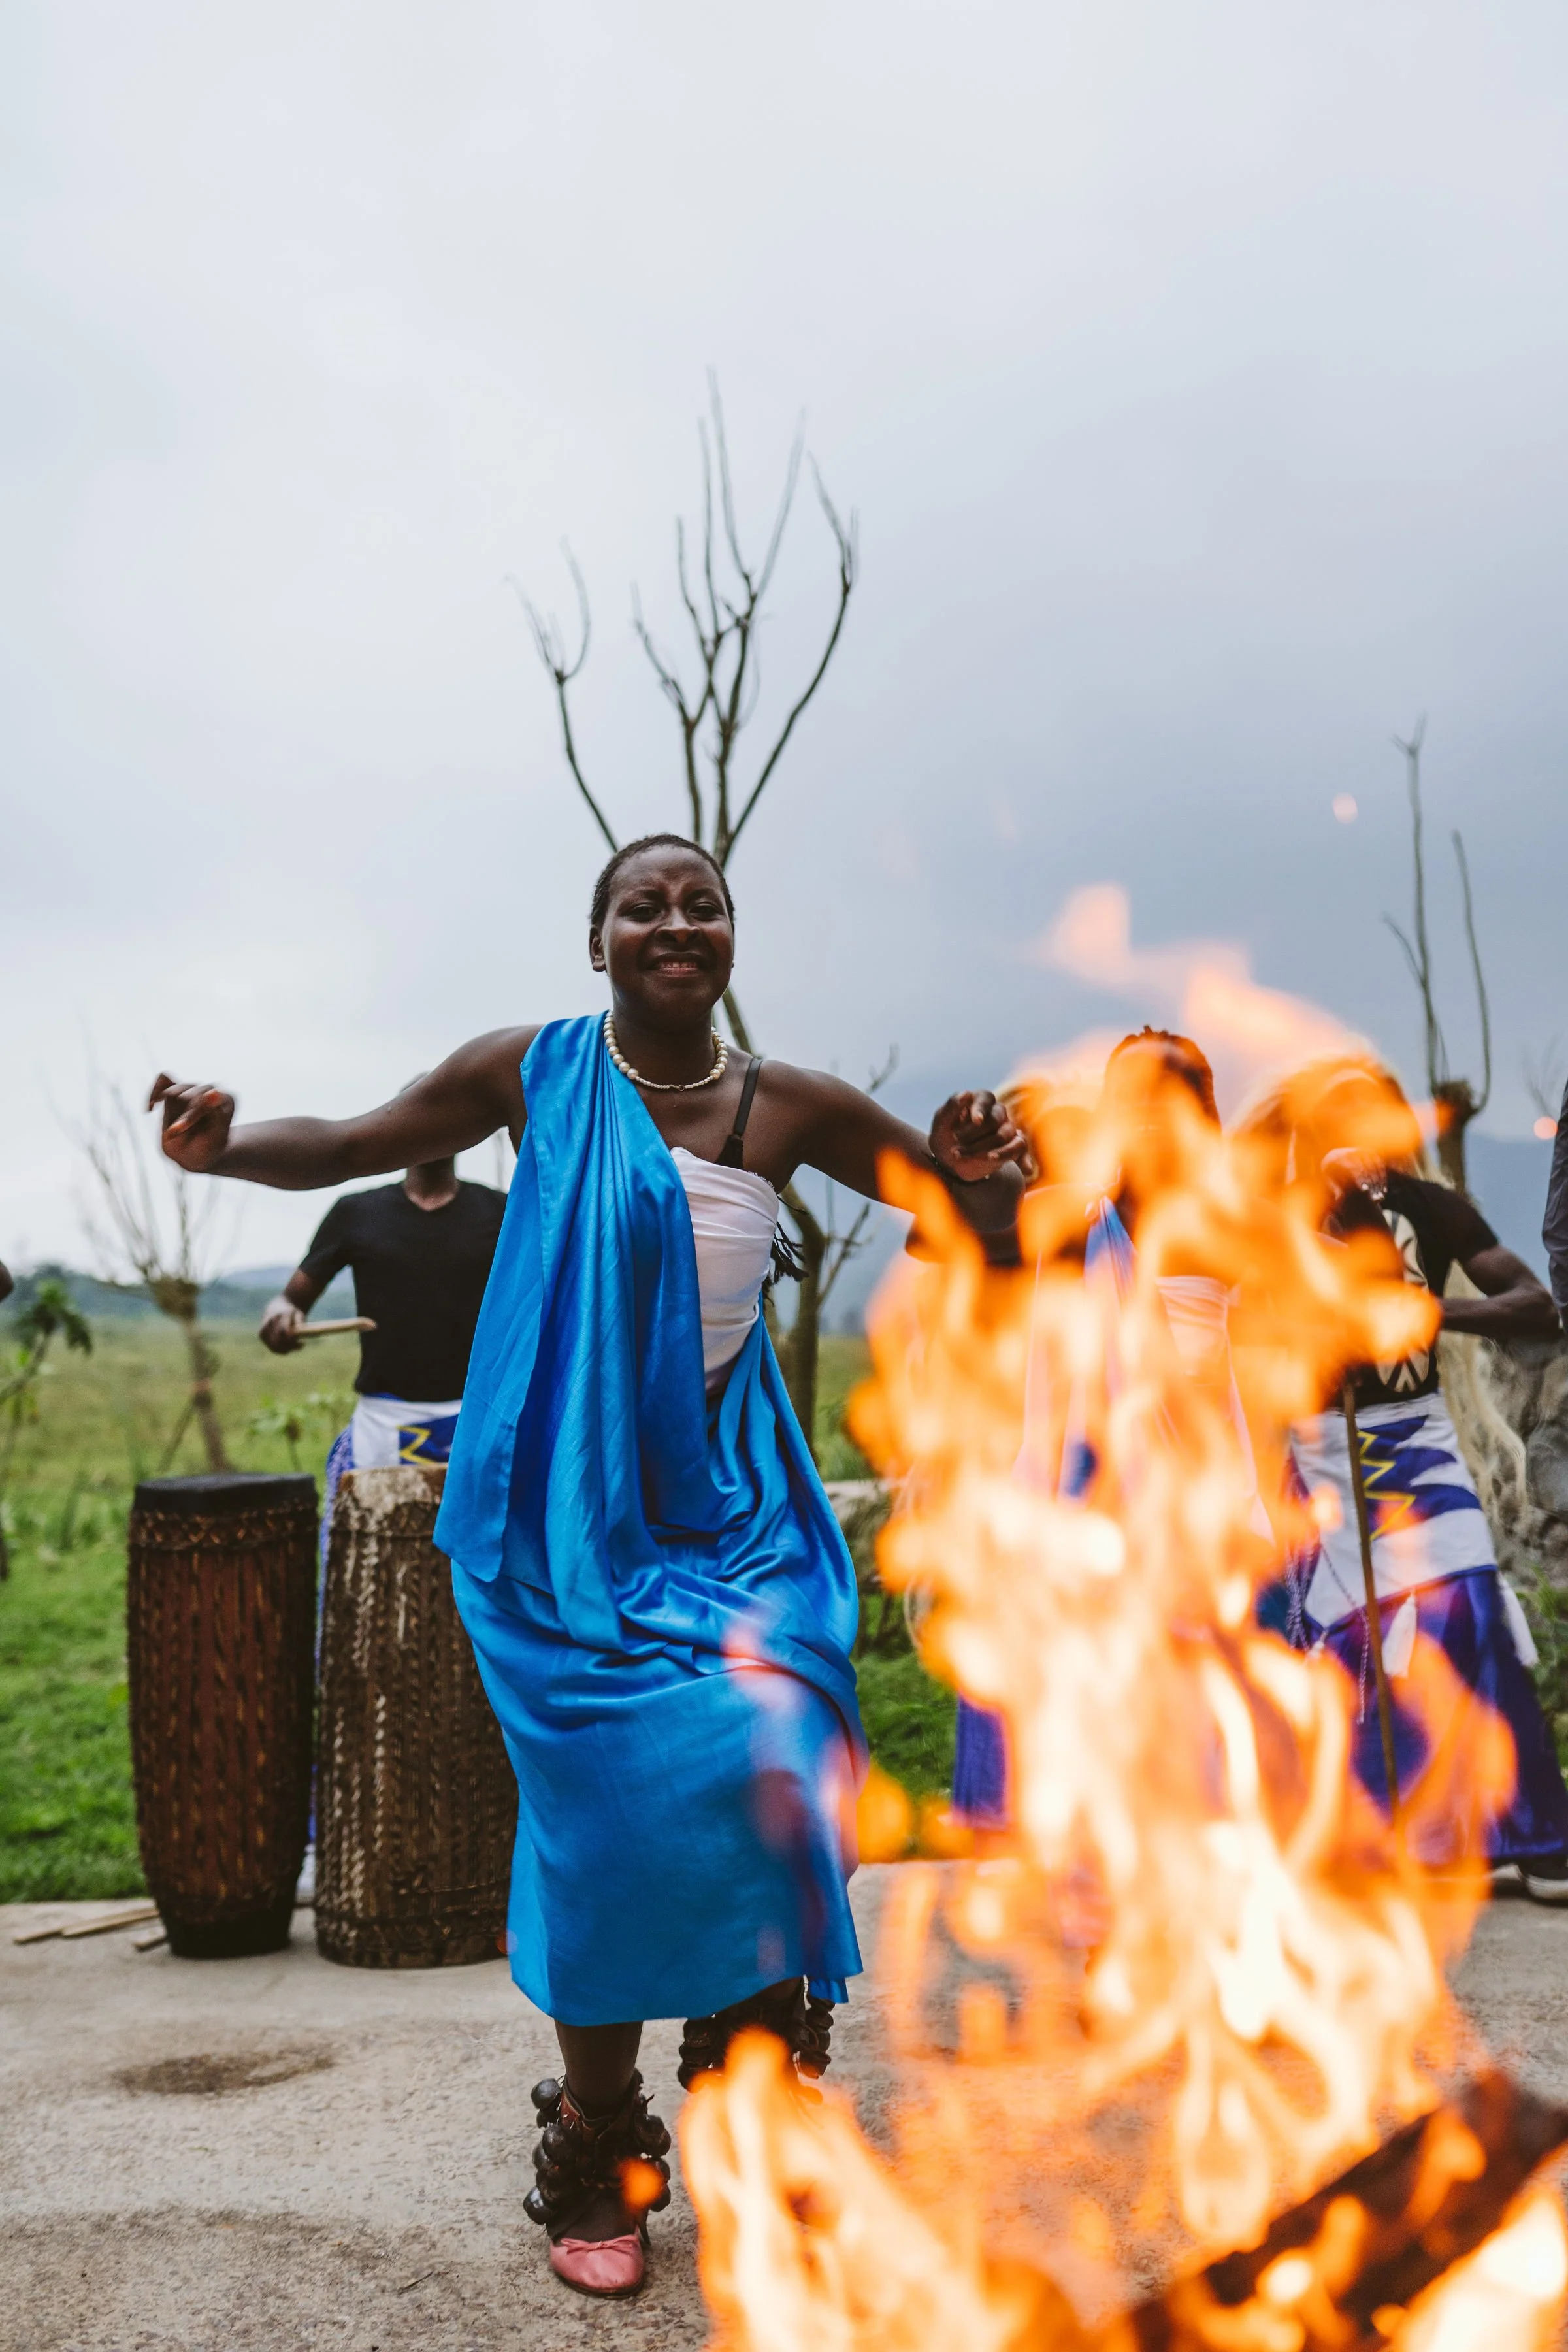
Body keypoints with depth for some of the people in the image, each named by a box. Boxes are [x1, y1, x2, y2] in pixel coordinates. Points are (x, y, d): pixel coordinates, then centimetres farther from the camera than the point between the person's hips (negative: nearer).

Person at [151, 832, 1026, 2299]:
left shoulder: (789, 1108, 2)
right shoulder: (532, 1074, -2)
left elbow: (974, 1202, 9)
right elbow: (344, 1147, 4)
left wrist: (980, 1167, -15)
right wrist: (225, 1147, -16)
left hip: (732, 1499, 2)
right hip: (573, 1507, -2)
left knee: (766, 1770, -12)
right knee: (616, 1801, -6)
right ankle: (595, 2173, 15)